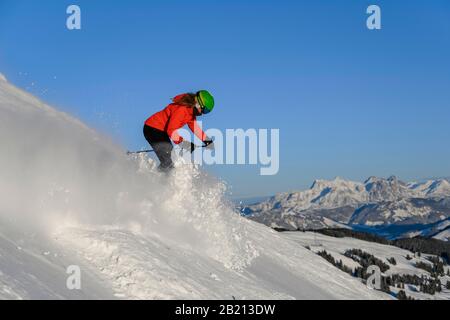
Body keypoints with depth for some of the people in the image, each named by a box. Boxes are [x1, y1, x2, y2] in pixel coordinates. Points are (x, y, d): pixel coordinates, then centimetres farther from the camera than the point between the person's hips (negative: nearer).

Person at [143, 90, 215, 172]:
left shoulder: (191, 110, 2)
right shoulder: (181, 109, -27)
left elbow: (194, 126, 17)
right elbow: (171, 130, -33)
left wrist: (206, 139, 9)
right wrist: (183, 142, -41)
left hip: (162, 131, 10)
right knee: (168, 163, -16)